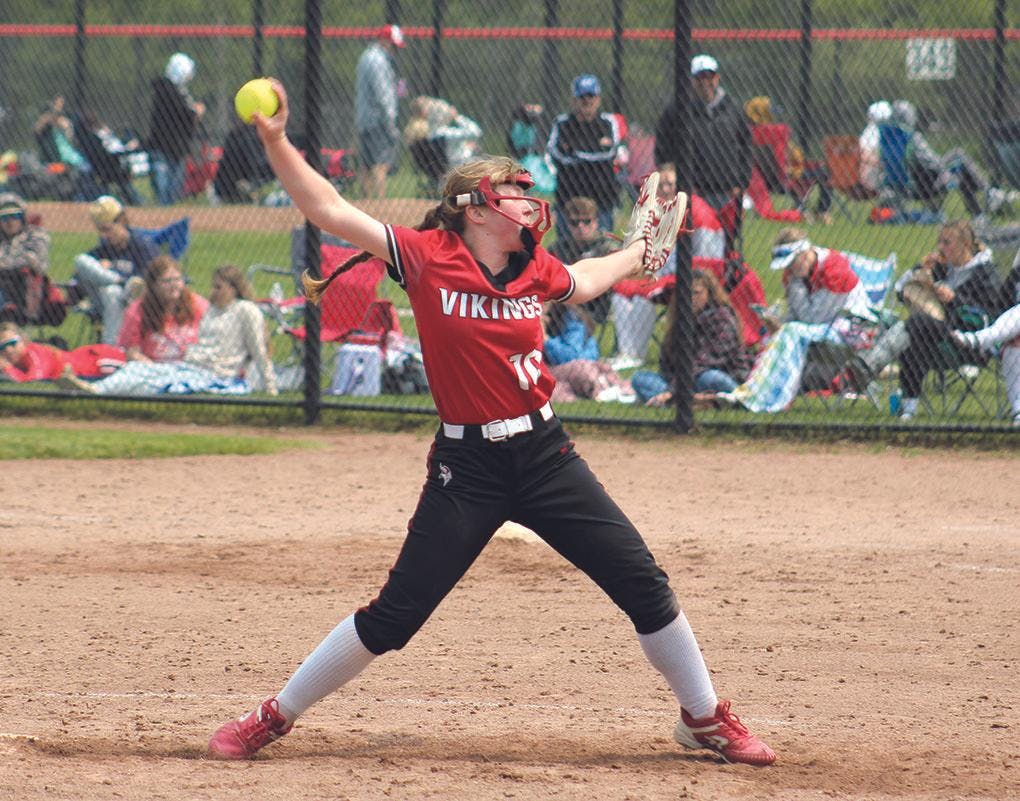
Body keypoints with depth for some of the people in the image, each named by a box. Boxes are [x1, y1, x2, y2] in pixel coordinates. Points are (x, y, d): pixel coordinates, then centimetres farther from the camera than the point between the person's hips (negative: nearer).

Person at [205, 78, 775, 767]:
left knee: (643, 582, 3)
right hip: (467, 469, -4)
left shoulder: (536, 270, 4)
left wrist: (638, 253, 35)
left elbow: (577, 284, 31)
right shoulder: (430, 259, -9)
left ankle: (706, 718, 20)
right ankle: (275, 717, 12)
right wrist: (276, 143, -24)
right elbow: (331, 211, -15)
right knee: (395, 615, -4)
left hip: (545, 453, 4)